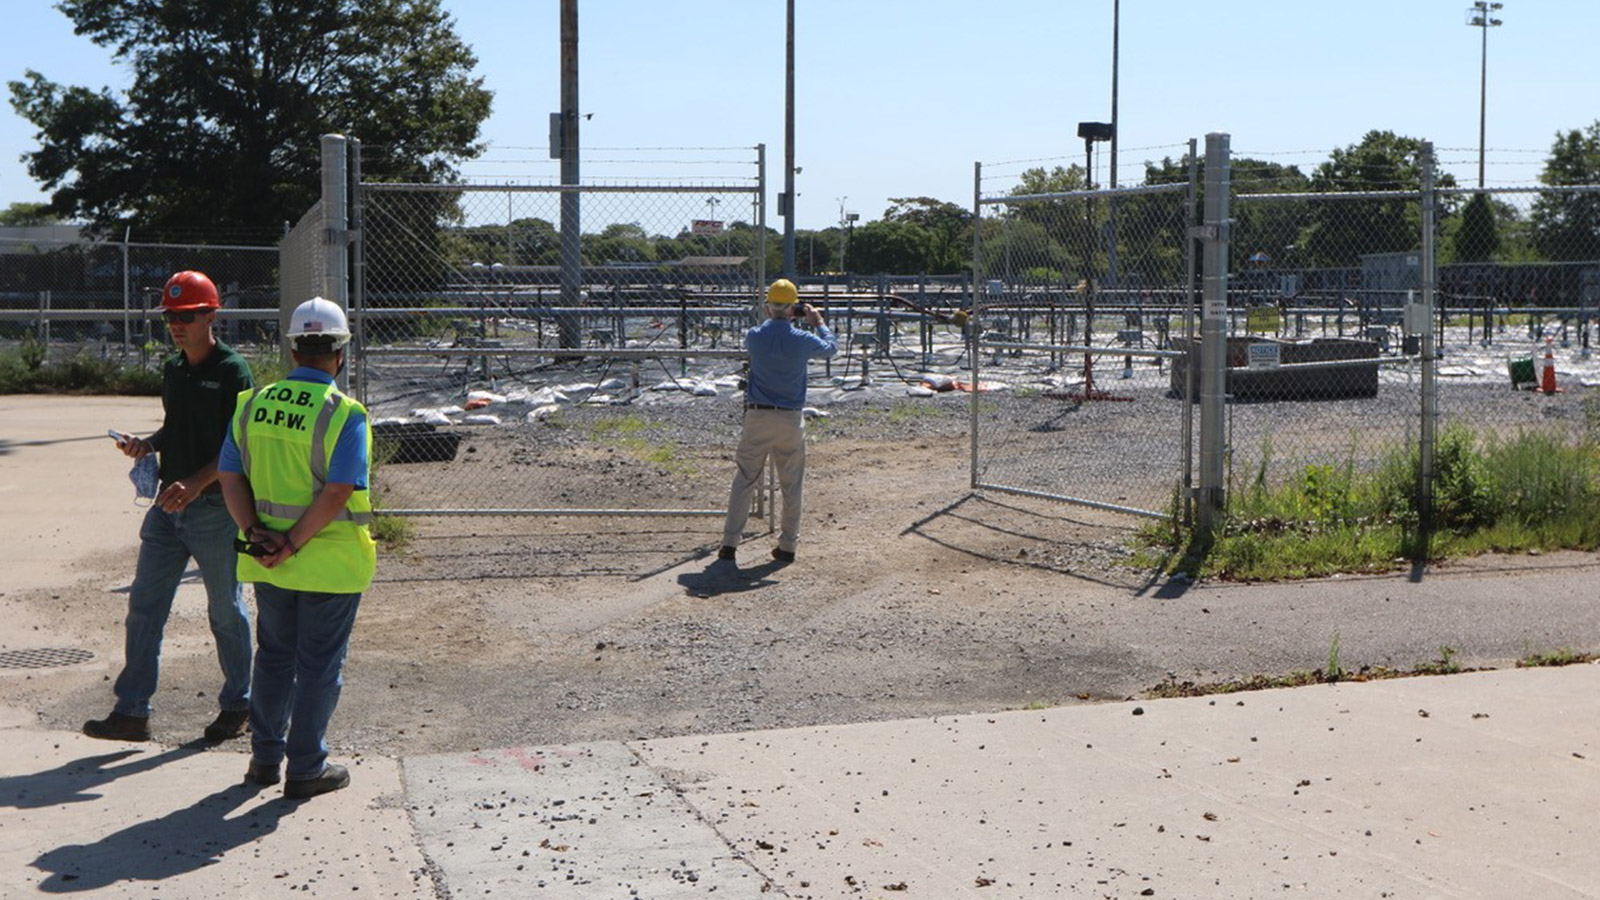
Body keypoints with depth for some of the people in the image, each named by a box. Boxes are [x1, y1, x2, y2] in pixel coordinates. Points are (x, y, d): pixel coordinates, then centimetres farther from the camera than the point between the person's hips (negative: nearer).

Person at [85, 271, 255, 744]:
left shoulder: (232, 371, -11)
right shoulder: (172, 369, 11)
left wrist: (196, 483, -27)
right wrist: (147, 444, 2)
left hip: (215, 507, -7)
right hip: (169, 505, 7)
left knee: (226, 611, 6)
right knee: (144, 605, 4)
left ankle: (237, 704, 21)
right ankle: (131, 712, 8)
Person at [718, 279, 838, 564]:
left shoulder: (754, 336, -6)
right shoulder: (803, 340, -8)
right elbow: (832, 347, 13)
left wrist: (773, 318, 27)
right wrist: (818, 322, 26)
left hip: (757, 417, 1)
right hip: (791, 420, -1)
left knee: (744, 480, 6)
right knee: (791, 486, 10)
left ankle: (729, 543, 3)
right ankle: (787, 545, 13)